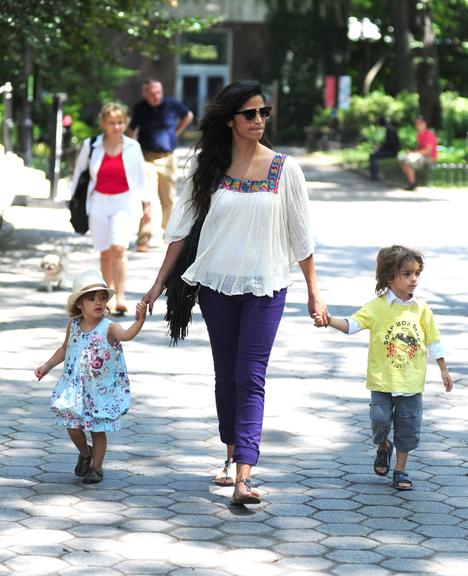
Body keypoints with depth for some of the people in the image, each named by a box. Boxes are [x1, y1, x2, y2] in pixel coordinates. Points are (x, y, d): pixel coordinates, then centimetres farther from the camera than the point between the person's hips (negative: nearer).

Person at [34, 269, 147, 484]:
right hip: (75, 388, 4)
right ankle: (84, 454, 35)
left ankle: (96, 467, 21)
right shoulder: (73, 325, -1)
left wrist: (139, 321, -55)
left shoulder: (108, 328, -16)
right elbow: (65, 349, 16)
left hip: (100, 390, -4)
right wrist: (47, 366, 13)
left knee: (98, 430, 5)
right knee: (73, 427, 6)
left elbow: (126, 335, -37)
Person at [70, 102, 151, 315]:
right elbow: (79, 172, 11)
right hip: (99, 202, 1)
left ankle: (120, 298, -18)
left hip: (124, 202, -1)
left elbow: (141, 176, 11)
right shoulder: (91, 145, 0)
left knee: (118, 247, -18)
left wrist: (146, 203, 11)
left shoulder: (132, 147, 2)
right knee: (105, 253, 6)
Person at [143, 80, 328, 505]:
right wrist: (160, 281, 7)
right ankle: (232, 456, 26)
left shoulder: (284, 169, -1)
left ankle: (243, 477, -18)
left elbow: (301, 235, 4)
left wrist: (314, 292, 5)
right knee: (226, 375, 11)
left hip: (266, 286, -2)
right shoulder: (210, 167, 2)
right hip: (217, 282, 2)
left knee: (251, 378, -11)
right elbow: (182, 226, 8)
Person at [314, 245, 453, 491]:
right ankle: (383, 448, 26)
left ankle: (400, 469, 20)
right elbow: (352, 324, -13)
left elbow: (433, 340, 11)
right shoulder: (378, 306, -6)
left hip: (412, 381, 2)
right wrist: (329, 320, -31)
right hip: (382, 379, -2)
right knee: (380, 419, -7)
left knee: (408, 426, 5)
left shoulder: (421, 308, 2)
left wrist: (443, 369, 14)